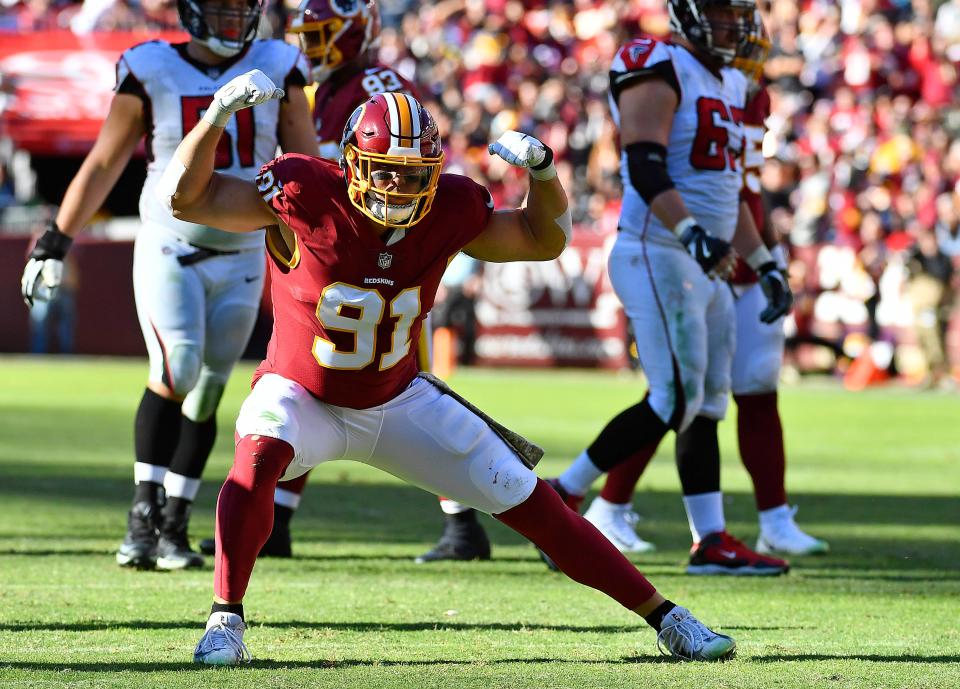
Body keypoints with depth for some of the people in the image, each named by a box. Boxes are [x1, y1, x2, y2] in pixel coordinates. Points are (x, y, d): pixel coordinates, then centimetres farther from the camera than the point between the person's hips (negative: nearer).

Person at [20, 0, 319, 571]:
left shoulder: (276, 72, 1)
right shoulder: (151, 73, -3)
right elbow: (102, 166, 4)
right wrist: (55, 244, 6)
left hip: (240, 261, 2)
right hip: (167, 251, -2)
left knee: (205, 395, 4)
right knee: (176, 370, -22)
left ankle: (173, 526, 13)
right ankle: (144, 513, -18)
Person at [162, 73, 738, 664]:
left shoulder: (450, 211, -15)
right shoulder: (307, 198, -25)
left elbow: (542, 239, 2)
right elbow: (186, 197, -22)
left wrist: (543, 170, -17)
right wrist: (220, 113, -36)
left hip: (398, 402, 3)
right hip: (301, 394, -3)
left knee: (531, 505, 0)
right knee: (260, 456, -38)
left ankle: (664, 616, 11)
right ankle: (226, 620, -26)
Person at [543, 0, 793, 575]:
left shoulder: (730, 86, 18)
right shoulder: (660, 72, -11)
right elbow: (646, 170, -22)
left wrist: (766, 266, 21)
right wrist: (692, 234, -33)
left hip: (707, 268, 9)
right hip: (657, 257, -9)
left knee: (707, 408, 9)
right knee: (676, 402, -13)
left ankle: (712, 542, 11)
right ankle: (562, 497, -4)